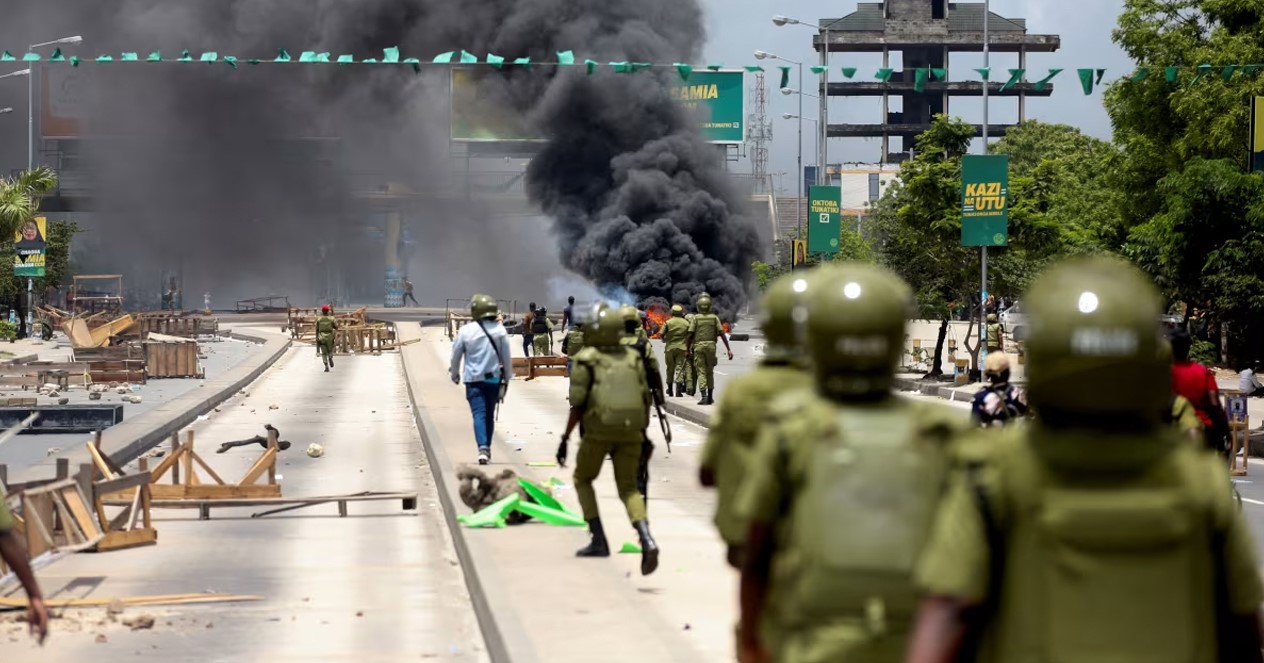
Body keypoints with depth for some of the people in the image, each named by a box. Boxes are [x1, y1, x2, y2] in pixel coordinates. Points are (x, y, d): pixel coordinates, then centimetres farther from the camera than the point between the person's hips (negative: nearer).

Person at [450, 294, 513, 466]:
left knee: (479, 414, -7)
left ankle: (483, 448, -24)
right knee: (490, 415, 14)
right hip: (494, 379, 2)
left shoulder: (466, 331, -8)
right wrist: (507, 378, 14)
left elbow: (456, 355, 2)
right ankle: (487, 448, 24)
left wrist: (454, 374, 21)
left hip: (474, 379, -2)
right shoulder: (500, 330, -4)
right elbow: (506, 356, 2)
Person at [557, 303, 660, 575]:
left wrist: (565, 439, 0)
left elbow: (578, 404, -6)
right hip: (631, 430, 3)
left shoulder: (586, 360, -2)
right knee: (628, 488, 9)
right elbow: (645, 399, 9)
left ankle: (599, 540, 12)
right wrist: (644, 435, 18)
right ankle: (646, 539, -16)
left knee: (582, 479, 20)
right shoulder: (633, 358, 11)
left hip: (599, 430, -3)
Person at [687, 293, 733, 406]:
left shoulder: (696, 318, -1)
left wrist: (689, 348, 9)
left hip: (698, 346, -2)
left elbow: (690, 334, -5)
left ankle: (704, 396, -16)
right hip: (711, 346, 2)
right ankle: (710, 397, 18)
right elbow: (722, 334, -3)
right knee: (710, 372, 14)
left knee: (701, 372, -2)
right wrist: (729, 349, -3)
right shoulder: (714, 317, 2)